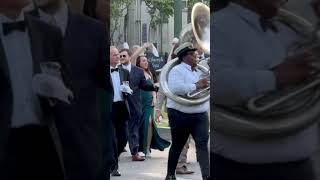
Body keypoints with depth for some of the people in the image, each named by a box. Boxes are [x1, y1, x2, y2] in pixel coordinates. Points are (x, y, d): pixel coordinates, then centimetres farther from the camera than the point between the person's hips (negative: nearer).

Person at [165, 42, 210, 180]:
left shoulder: (200, 71, 14)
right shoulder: (177, 70, -8)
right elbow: (175, 88, -26)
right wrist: (196, 86, -22)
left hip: (200, 115, 5)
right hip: (180, 115, -5)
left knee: (202, 143, -9)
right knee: (177, 145, 9)